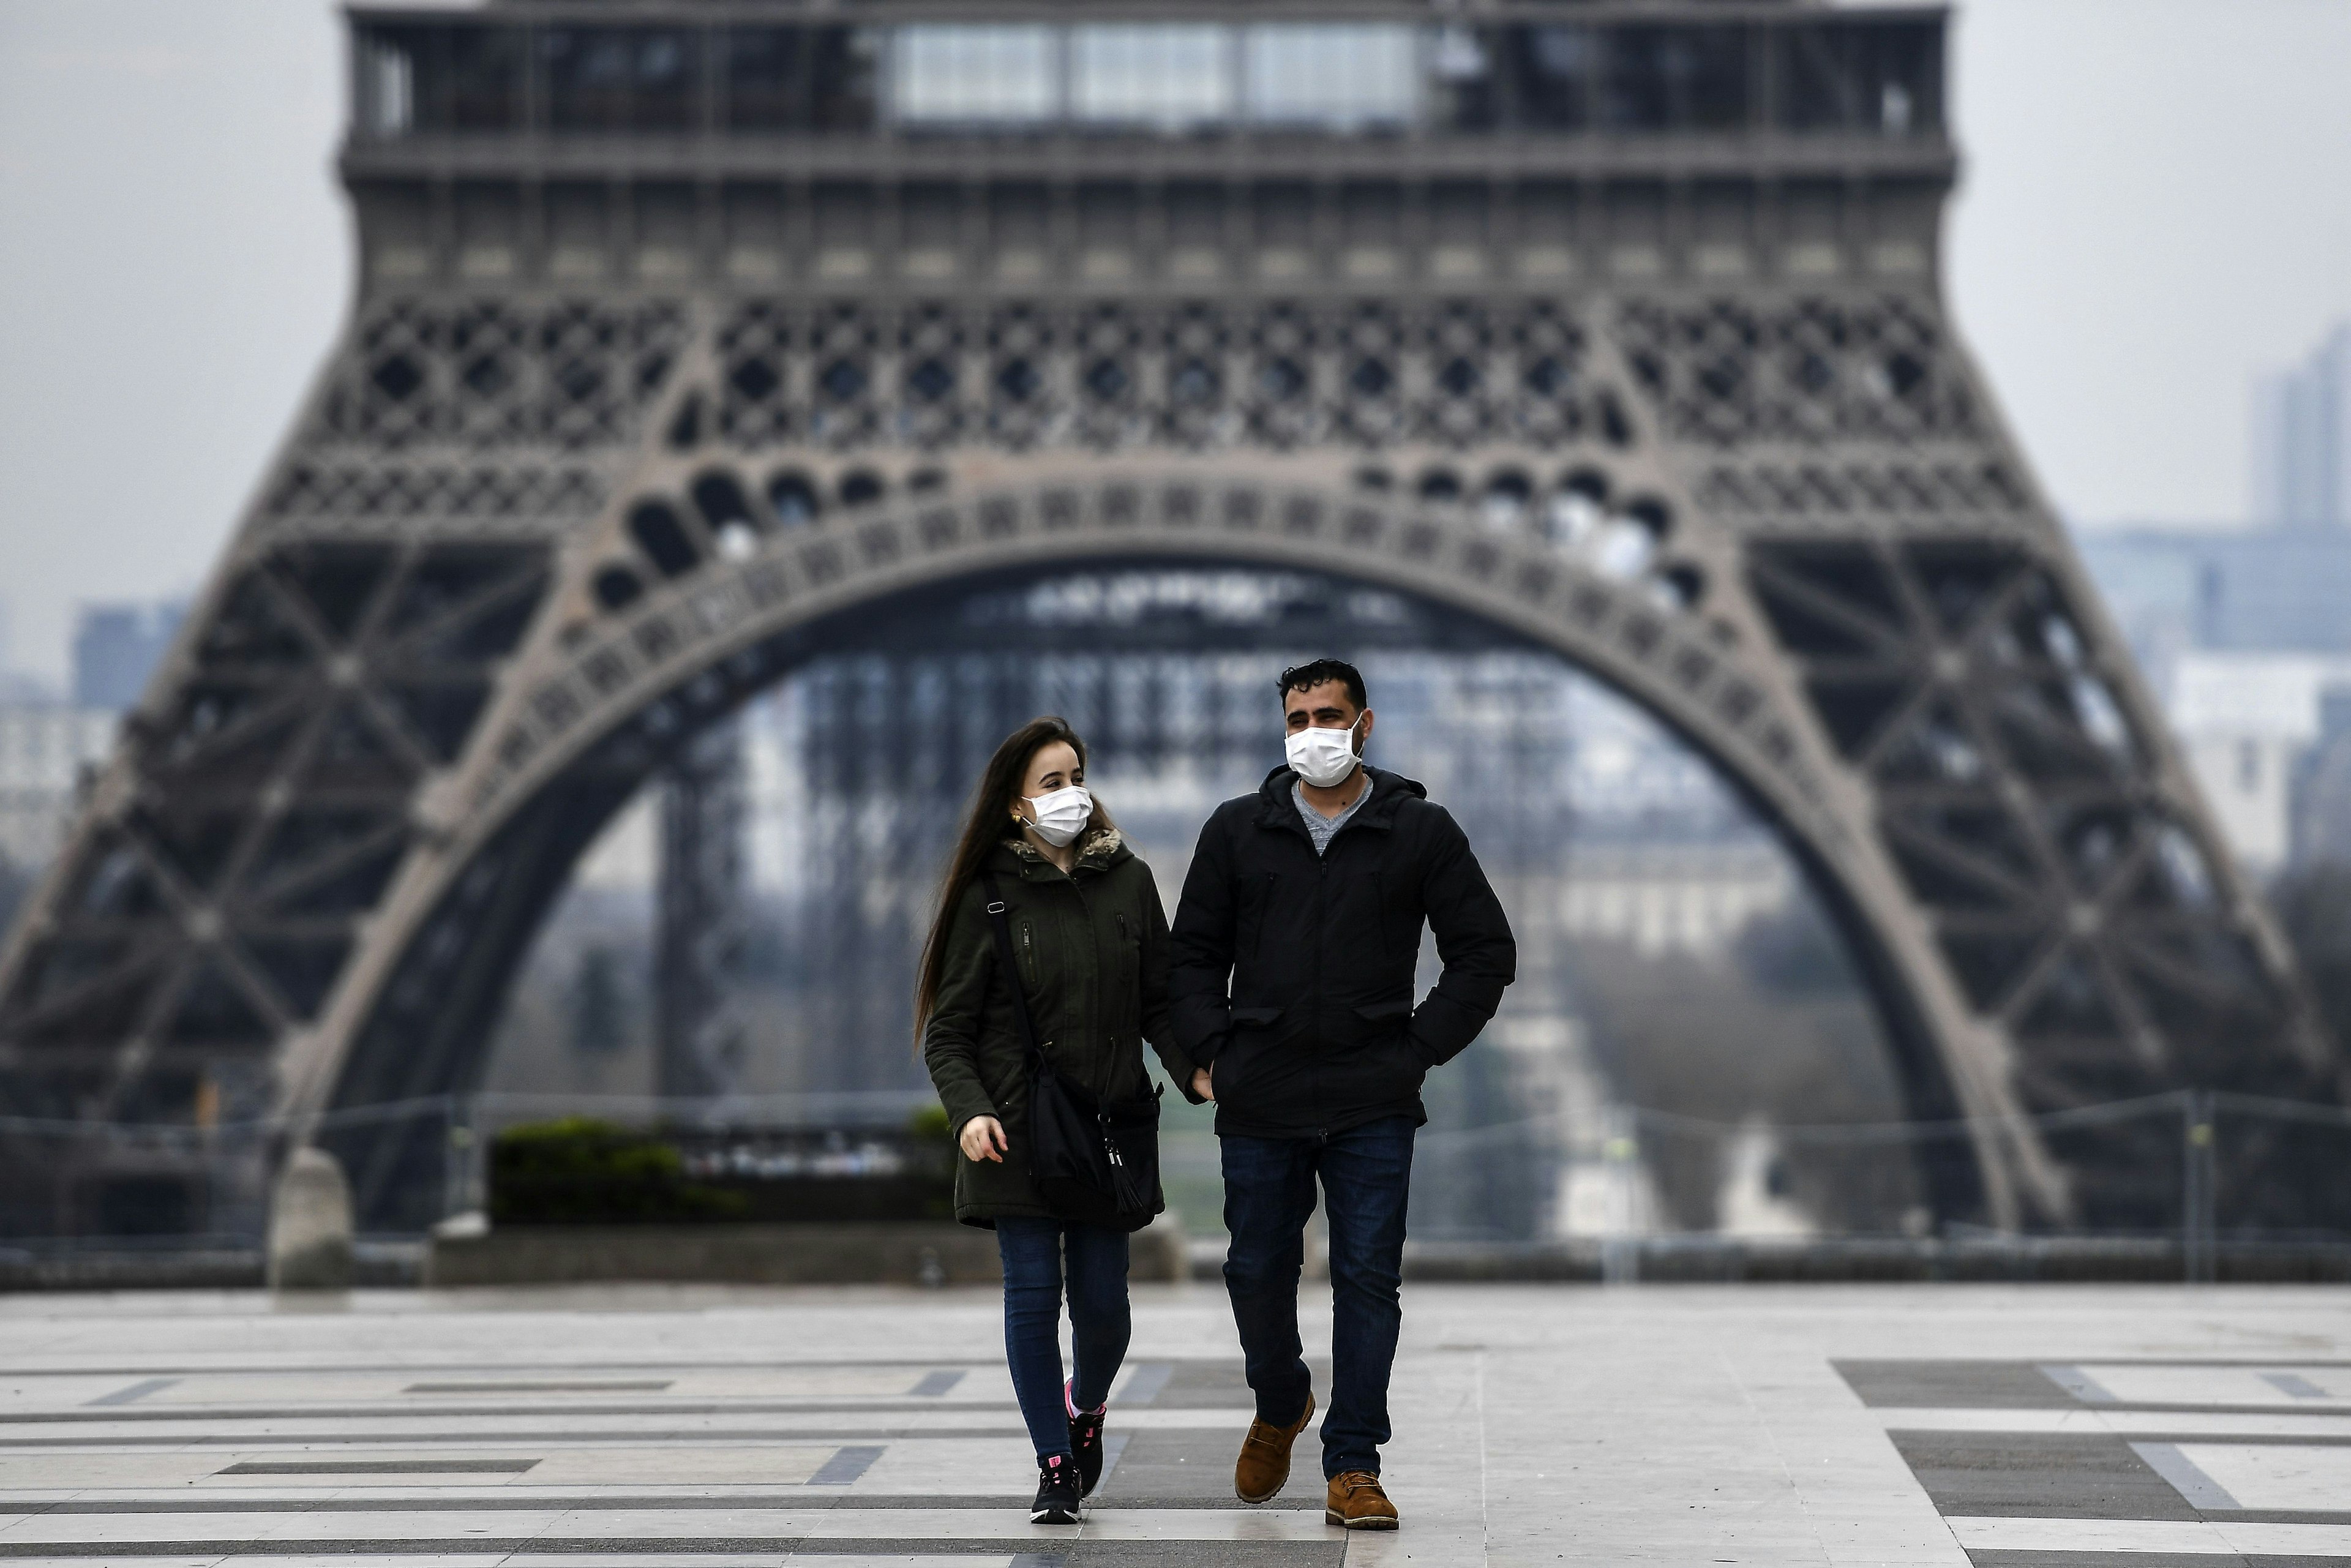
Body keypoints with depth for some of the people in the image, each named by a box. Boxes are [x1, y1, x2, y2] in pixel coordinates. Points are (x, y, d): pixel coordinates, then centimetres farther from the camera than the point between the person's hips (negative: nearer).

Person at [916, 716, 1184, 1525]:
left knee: (1102, 1300, 2)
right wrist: (969, 1112, -16)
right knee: (1033, 1296, -4)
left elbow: (1160, 1003, 8)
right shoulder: (989, 897, -1)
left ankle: (1086, 1407, 33)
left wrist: (1198, 1071, -10)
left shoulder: (1128, 881, 6)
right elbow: (948, 1032, 0)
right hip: (1018, 1129, -2)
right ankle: (1054, 1465, 8)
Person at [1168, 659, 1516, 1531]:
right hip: (1259, 1102, 2)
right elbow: (1195, 954, 14)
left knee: (1369, 1279, -4)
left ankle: (1353, 1467, 1)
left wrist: (1420, 1049, -2)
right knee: (1257, 1273, 8)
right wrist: (1207, 1057, 1)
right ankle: (1280, 1408, 35)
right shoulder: (1238, 831, 8)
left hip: (1375, 1107, -2)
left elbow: (1486, 953, 6)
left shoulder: (1421, 833, 4)